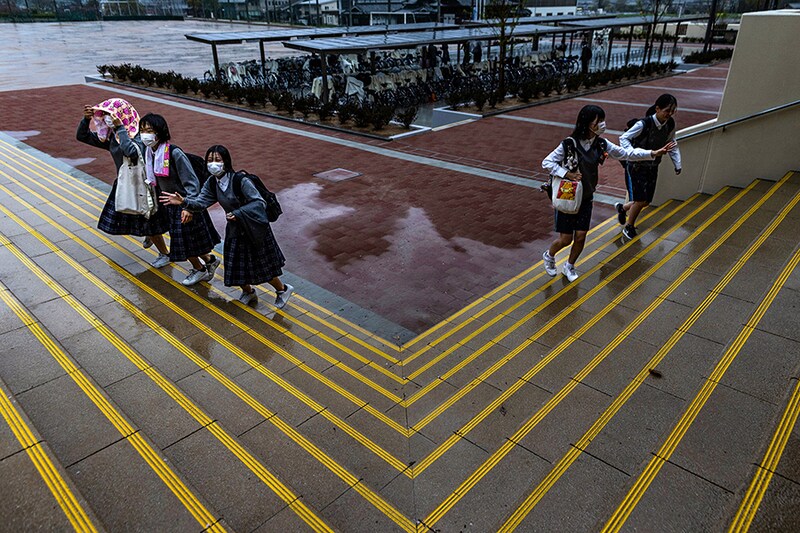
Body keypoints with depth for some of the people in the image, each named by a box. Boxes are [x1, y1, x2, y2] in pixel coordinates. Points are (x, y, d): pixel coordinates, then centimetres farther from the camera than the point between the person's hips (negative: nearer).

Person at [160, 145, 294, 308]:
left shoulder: (240, 180, -24)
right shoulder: (212, 183, -4)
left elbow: (260, 203, -25)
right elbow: (201, 202, -10)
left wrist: (238, 213, -32)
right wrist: (184, 202, -29)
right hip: (235, 231, 6)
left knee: (262, 268, 6)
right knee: (235, 268, 13)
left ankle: (283, 289, 32)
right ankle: (248, 292, 41)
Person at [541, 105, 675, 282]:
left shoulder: (601, 144, -4)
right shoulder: (569, 144, -20)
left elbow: (626, 153, 2)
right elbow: (547, 162, -16)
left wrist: (653, 153, -5)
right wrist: (566, 173, -26)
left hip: (586, 199, 5)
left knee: (580, 238, 6)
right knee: (565, 239, 0)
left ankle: (569, 266, 30)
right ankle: (549, 256, 32)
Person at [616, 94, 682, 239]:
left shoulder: (670, 124, -5)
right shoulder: (644, 124, -24)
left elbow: (672, 146, 9)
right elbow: (624, 138, -19)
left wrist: (677, 164, 3)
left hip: (652, 168, 6)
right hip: (636, 167, -6)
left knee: (647, 201, 10)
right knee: (640, 200, -6)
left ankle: (622, 207, 41)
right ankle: (629, 226, 21)